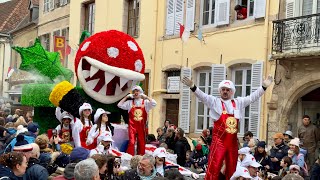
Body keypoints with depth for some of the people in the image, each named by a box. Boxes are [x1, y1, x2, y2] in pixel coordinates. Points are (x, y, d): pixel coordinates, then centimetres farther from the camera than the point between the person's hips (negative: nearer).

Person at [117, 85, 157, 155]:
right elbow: (119, 105, 4)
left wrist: (146, 97, -6)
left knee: (142, 143, 6)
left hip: (142, 126, 1)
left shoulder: (145, 102, 6)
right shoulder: (130, 102, 9)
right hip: (132, 126, 0)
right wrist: (126, 97, 2)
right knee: (131, 142, -10)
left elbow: (154, 103, -9)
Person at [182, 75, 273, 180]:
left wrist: (264, 87, 3)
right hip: (219, 141, -5)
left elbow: (252, 98, 12)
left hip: (233, 142, 5)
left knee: (232, 169, 13)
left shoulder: (238, 102, 13)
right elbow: (202, 96, -11)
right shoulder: (214, 101, 1)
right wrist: (192, 86, -28)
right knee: (214, 168, -11)